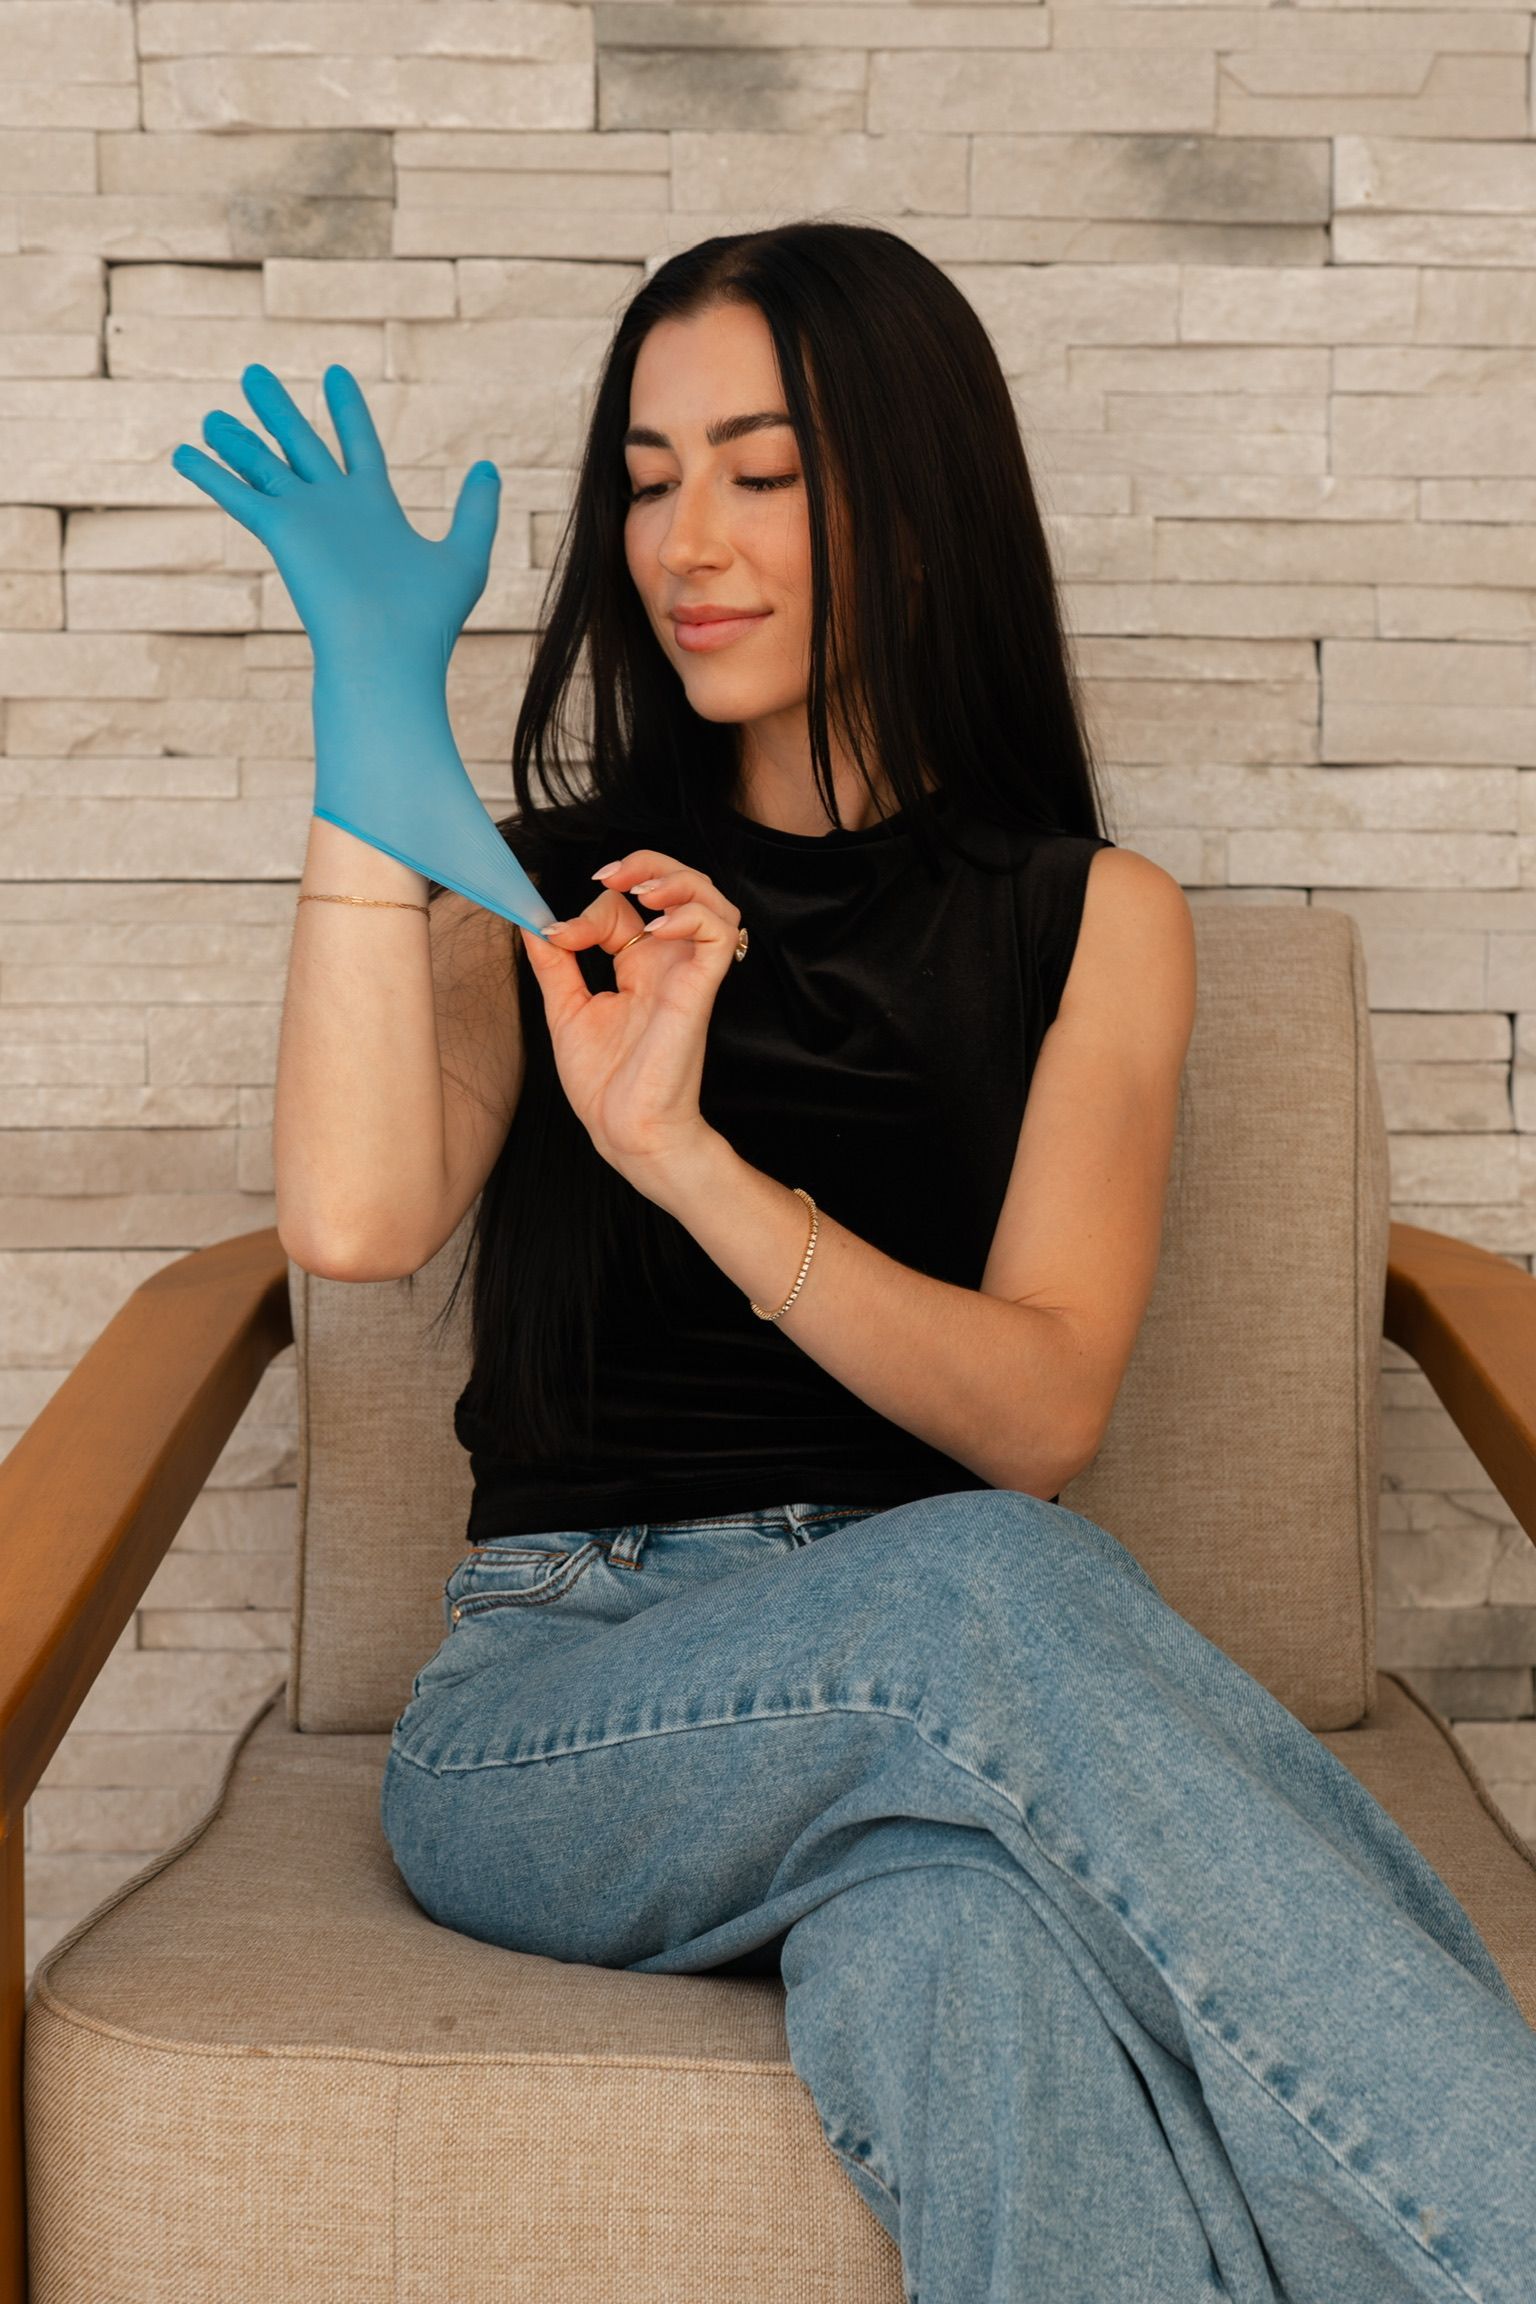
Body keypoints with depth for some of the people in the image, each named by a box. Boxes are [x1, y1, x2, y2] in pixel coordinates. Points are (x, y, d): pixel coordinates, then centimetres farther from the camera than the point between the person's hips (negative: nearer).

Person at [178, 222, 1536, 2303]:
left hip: (916, 1707, 0)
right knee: (987, 1590, -35)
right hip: (552, 1712, 0)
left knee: (968, 1950, -39)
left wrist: (688, 1154, -18)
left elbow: (1041, 1412, -5)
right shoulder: (549, 894, 13)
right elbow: (355, 1222, -10)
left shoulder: (1091, 920, 11)